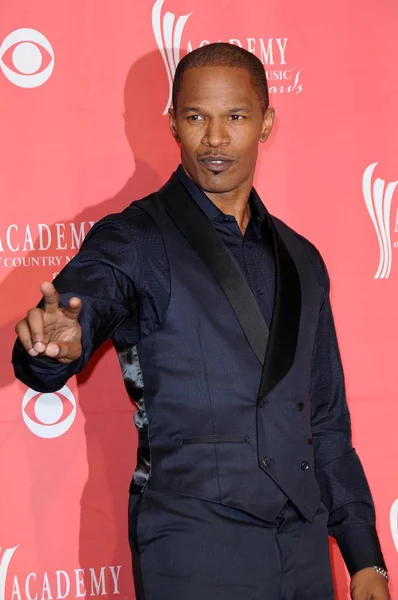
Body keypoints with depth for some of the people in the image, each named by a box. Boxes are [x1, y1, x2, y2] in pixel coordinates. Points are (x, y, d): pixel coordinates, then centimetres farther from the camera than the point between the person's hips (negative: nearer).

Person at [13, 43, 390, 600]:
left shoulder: (302, 261, 12)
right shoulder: (135, 241, -3)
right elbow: (85, 295, -25)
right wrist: (58, 341, -49)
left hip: (306, 550, 5)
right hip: (194, 553, -5)